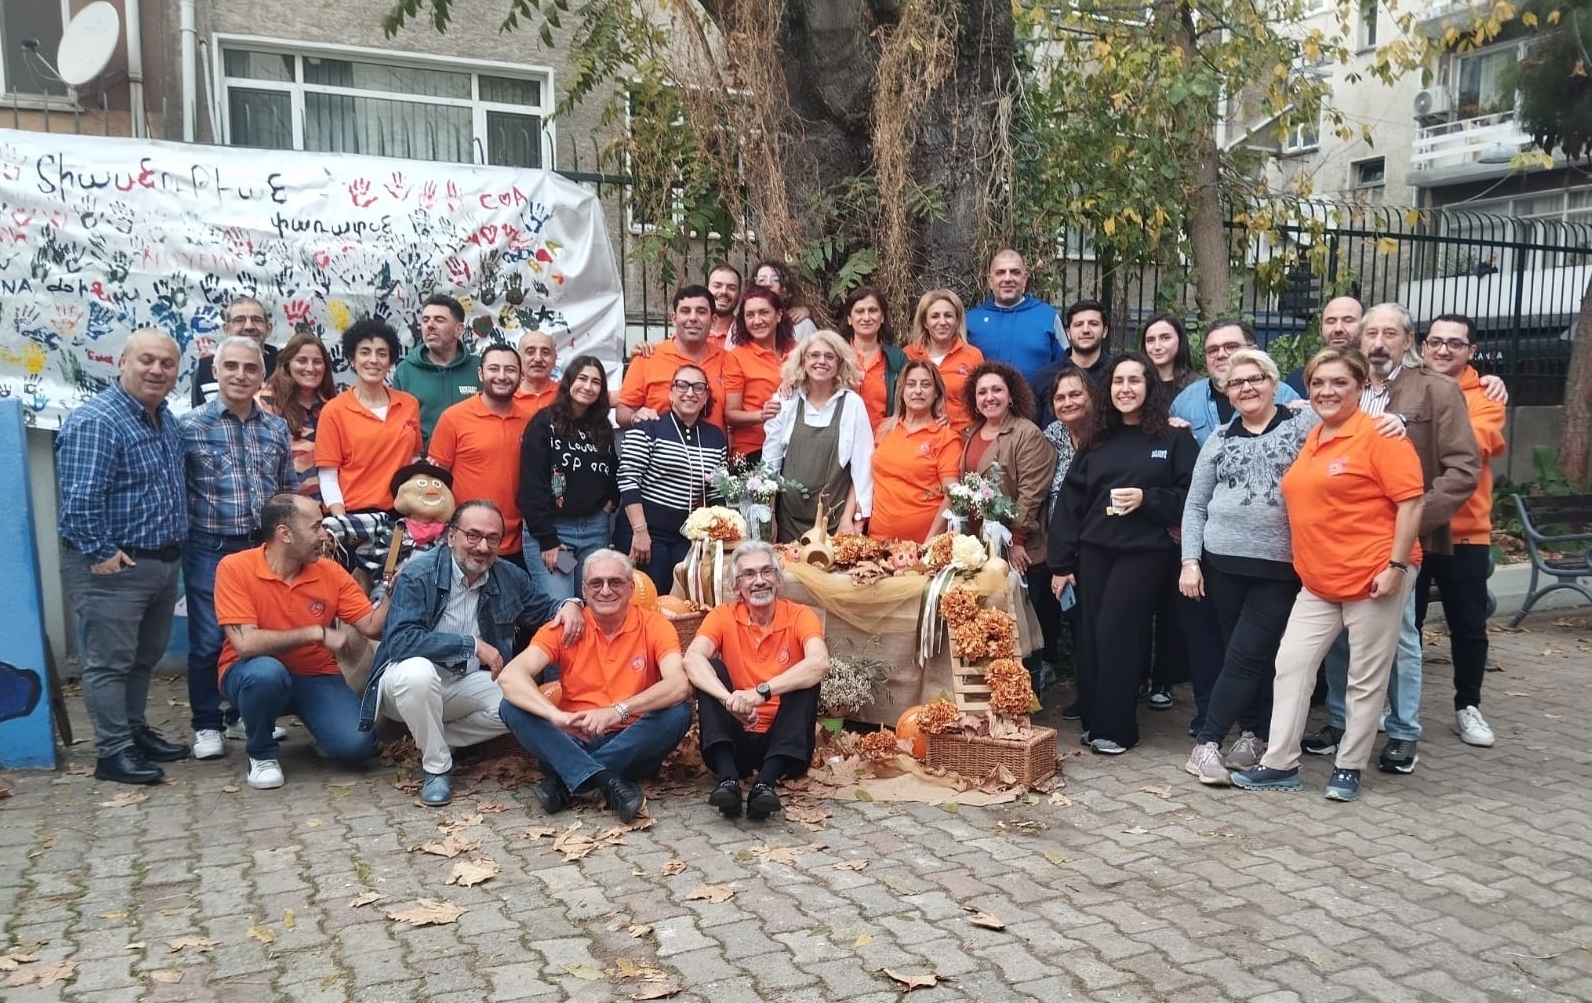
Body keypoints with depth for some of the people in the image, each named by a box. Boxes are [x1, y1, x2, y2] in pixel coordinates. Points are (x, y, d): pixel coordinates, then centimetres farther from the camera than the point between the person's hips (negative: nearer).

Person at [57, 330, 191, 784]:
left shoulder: (167, 420, 10)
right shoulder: (95, 421, -19)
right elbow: (80, 499, -25)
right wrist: (101, 553, -22)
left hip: (163, 561, 9)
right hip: (114, 567, -9)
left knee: (144, 658, 19)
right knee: (110, 661, 0)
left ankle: (136, 731, 32)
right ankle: (113, 752, 7)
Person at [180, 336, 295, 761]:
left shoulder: (276, 427, 9)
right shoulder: (191, 425, -3)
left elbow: (289, 490, 15)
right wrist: (180, 540, -7)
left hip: (267, 547, 4)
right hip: (211, 550, -3)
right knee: (208, 641, 0)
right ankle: (207, 726, 15)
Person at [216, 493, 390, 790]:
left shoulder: (332, 573, -5)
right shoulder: (235, 568, -16)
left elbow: (373, 627, -7)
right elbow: (246, 643, -25)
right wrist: (317, 633, -23)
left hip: (316, 677, 3)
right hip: (256, 674, -3)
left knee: (357, 744, -21)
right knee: (267, 672, -40)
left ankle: (311, 720, 18)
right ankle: (262, 753, -8)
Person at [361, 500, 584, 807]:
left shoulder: (510, 577, -1)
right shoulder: (418, 574, -18)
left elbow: (542, 610, 15)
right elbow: (400, 640, -30)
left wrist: (569, 605, -10)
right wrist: (473, 645, -29)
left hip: (468, 683, 5)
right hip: (412, 679, -4)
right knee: (418, 671, -38)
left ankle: (433, 740, 1)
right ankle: (436, 766, -14)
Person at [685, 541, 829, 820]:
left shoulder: (800, 616, -4)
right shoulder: (723, 616, 0)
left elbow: (820, 663, -25)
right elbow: (692, 658, -20)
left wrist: (762, 692, -37)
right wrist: (729, 699, -38)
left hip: (784, 742, -1)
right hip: (736, 740, 1)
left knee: (807, 679, -23)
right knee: (712, 669, -17)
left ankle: (766, 781, -36)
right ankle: (728, 777, -33)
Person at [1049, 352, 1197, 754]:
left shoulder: (1174, 438, 2)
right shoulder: (1097, 440, 12)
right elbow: (1070, 502, 9)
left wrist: (1146, 499, -17)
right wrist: (1061, 562, 4)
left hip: (1145, 552, -4)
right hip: (1094, 551, 4)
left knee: (1115, 630, -9)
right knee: (1091, 634, 2)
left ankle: (1115, 727, 3)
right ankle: (1093, 720, 15)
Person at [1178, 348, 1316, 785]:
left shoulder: (1304, 425, 0)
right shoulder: (1219, 439, 9)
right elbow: (1195, 506, 9)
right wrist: (1190, 560, 2)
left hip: (1280, 568, -3)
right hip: (1222, 563, 3)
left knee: (1245, 656, -4)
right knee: (1248, 655, 10)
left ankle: (1208, 742, 1)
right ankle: (1253, 735, 23)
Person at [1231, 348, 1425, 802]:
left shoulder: (1378, 435, -10)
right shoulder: (1310, 439, 11)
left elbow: (1412, 501, -13)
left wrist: (1397, 565, -18)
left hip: (1372, 576, -7)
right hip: (1318, 580, 7)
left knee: (1366, 677, 5)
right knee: (1291, 665, 4)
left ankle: (1349, 768, 18)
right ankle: (1280, 763, 11)